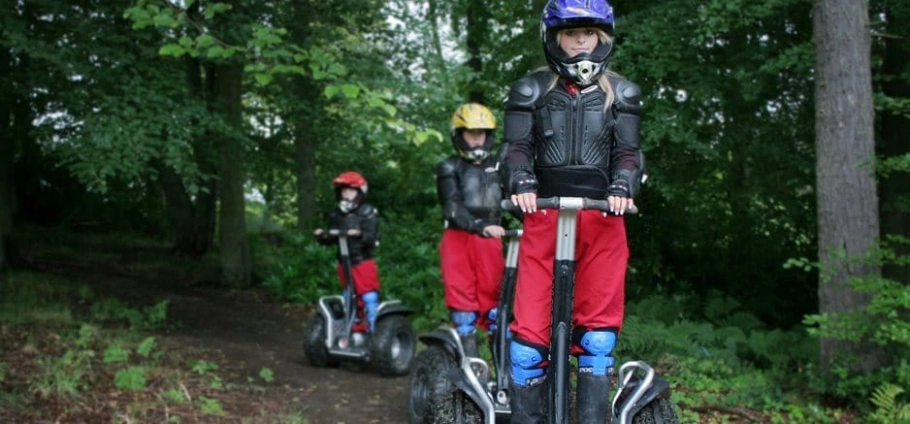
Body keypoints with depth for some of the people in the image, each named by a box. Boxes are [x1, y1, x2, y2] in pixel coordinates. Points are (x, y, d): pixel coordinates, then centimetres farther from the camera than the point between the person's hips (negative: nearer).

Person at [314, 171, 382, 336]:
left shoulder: (367, 213, -9)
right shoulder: (336, 214, 8)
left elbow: (371, 237, -19)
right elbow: (332, 238, 11)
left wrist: (359, 234, -38)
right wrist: (322, 236, -10)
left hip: (363, 262, -6)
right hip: (344, 263, 6)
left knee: (369, 298, -9)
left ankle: (374, 330, -4)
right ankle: (356, 330, 26)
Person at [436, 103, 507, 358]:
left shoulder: (496, 167, 18)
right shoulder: (449, 168, 5)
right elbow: (452, 207, -10)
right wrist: (480, 226, -27)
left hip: (489, 239, 3)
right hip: (459, 238, -3)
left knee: (493, 297, 0)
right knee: (463, 298, -6)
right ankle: (469, 359, -4)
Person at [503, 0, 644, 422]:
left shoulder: (622, 93, 12)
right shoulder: (531, 90, 9)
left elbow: (628, 151, 6)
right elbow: (518, 147, 2)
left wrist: (621, 188, -14)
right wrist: (522, 185, -18)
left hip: (603, 218, 1)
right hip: (544, 217, -1)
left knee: (599, 330, 0)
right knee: (530, 328, -6)